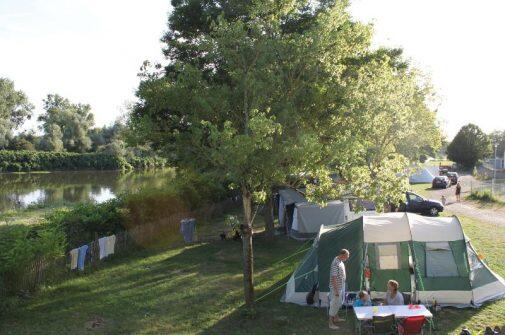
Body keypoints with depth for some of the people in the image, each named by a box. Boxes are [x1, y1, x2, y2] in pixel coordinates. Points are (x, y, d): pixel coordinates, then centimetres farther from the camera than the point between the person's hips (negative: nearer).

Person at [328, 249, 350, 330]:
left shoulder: (340, 261, 4)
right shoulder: (335, 264, -27)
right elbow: (333, 278, -26)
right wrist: (336, 290, -23)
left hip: (340, 287, 10)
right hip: (336, 288, -10)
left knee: (338, 304, 23)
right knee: (334, 305, 0)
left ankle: (336, 318, 41)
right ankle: (331, 324, 10)